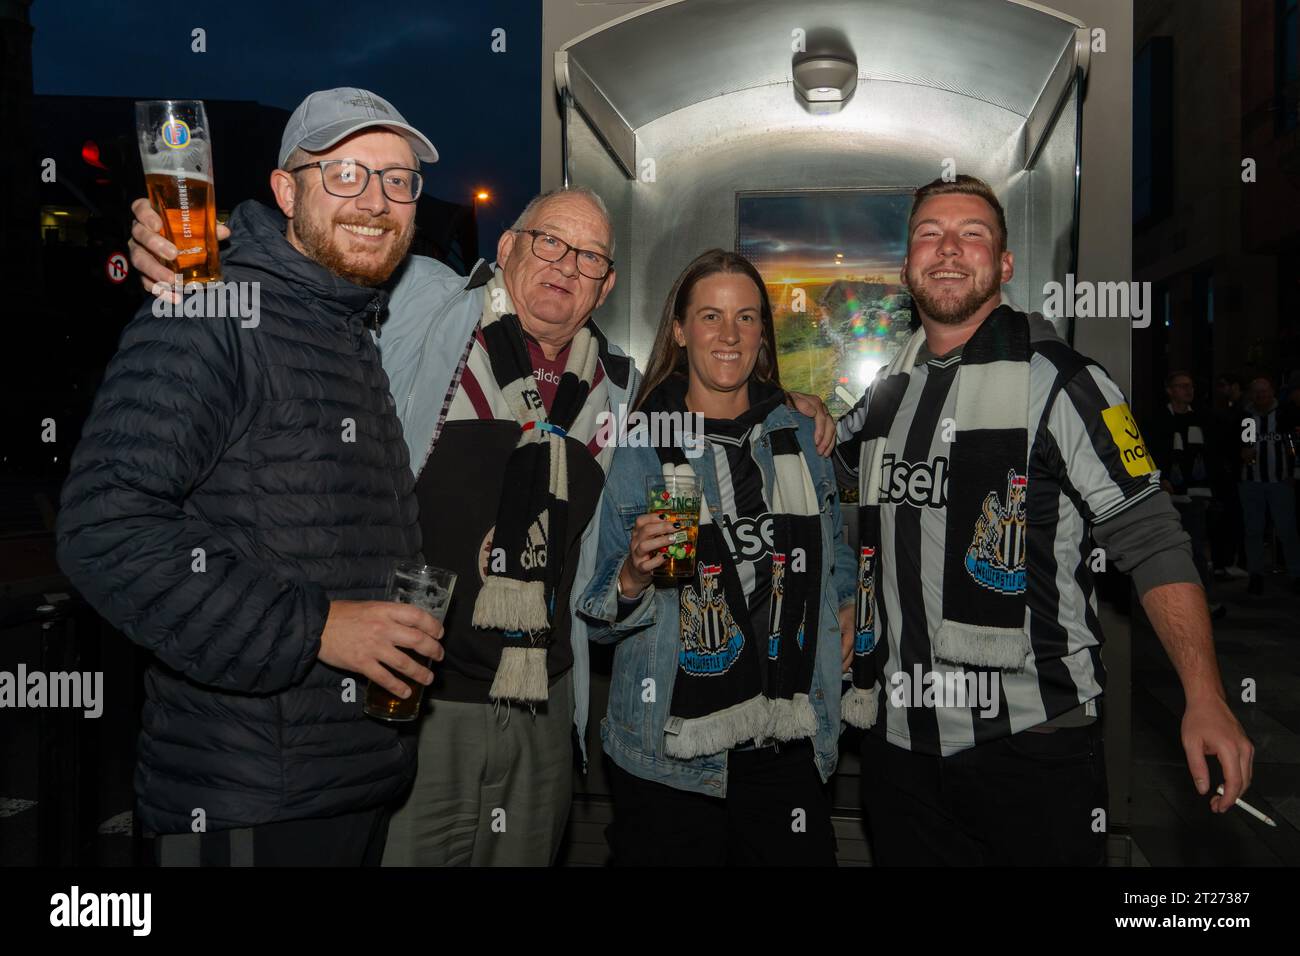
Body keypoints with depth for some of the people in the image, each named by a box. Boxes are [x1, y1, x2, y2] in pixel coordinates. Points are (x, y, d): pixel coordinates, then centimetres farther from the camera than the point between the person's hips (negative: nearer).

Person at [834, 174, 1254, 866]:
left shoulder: (1057, 381, -6)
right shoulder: (890, 393, 10)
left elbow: (1149, 540, -10)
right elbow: (837, 463, 32)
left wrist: (1204, 697, -17)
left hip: (1031, 739, -4)